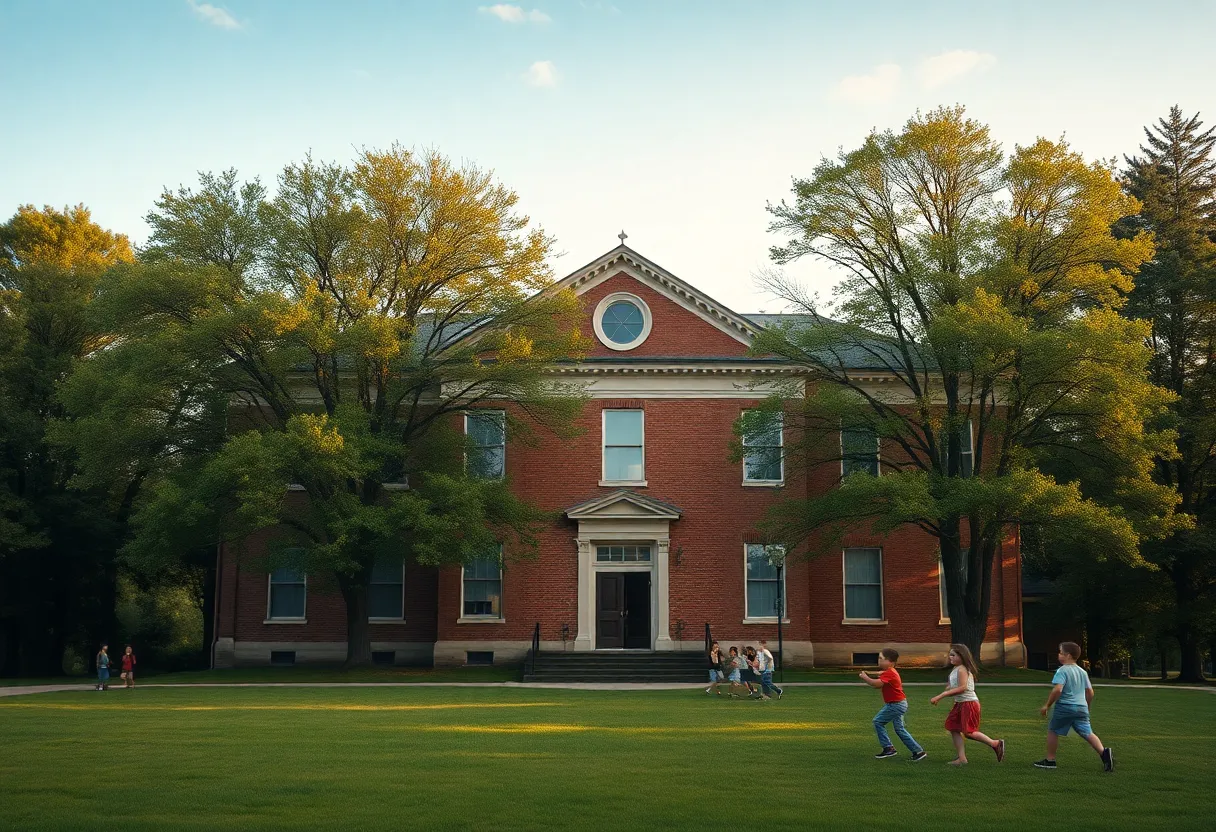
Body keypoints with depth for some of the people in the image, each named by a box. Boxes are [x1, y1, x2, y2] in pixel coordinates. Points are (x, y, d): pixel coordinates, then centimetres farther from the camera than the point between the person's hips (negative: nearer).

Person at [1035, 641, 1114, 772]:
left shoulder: (1062, 671, -9)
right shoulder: (1082, 672, 14)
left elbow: (1058, 689, -21)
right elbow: (1090, 692, 17)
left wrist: (1047, 705, -13)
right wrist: (1086, 708, 30)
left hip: (1064, 707, -6)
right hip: (1081, 707, 6)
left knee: (1052, 731, 10)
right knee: (1087, 733, 1)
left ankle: (1050, 760, 15)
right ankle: (1104, 752, -22)